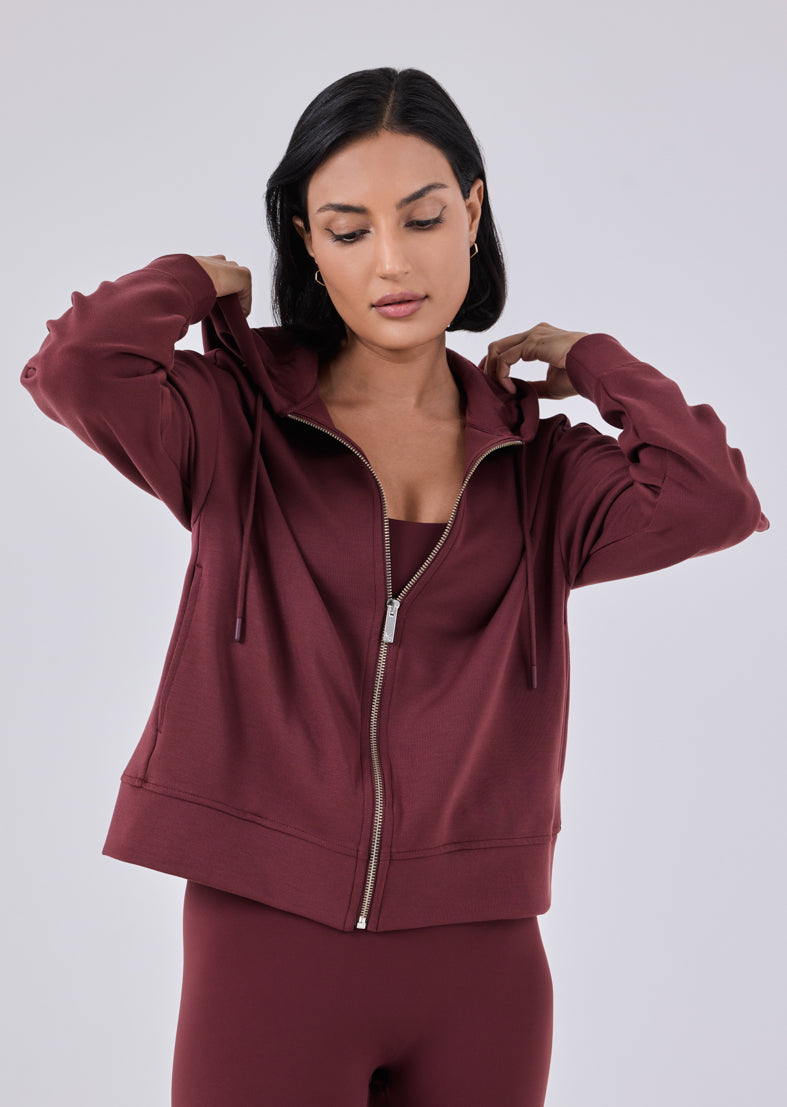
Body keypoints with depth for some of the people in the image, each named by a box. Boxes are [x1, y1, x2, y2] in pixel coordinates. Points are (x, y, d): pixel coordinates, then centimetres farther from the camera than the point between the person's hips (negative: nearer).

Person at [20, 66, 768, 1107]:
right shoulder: (240, 419, 1)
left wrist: (587, 358, 3)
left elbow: (714, 502, -11)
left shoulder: (536, 464, 7)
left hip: (478, 961, 2)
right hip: (268, 941, -2)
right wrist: (195, 281, 0)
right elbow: (75, 369, -19)